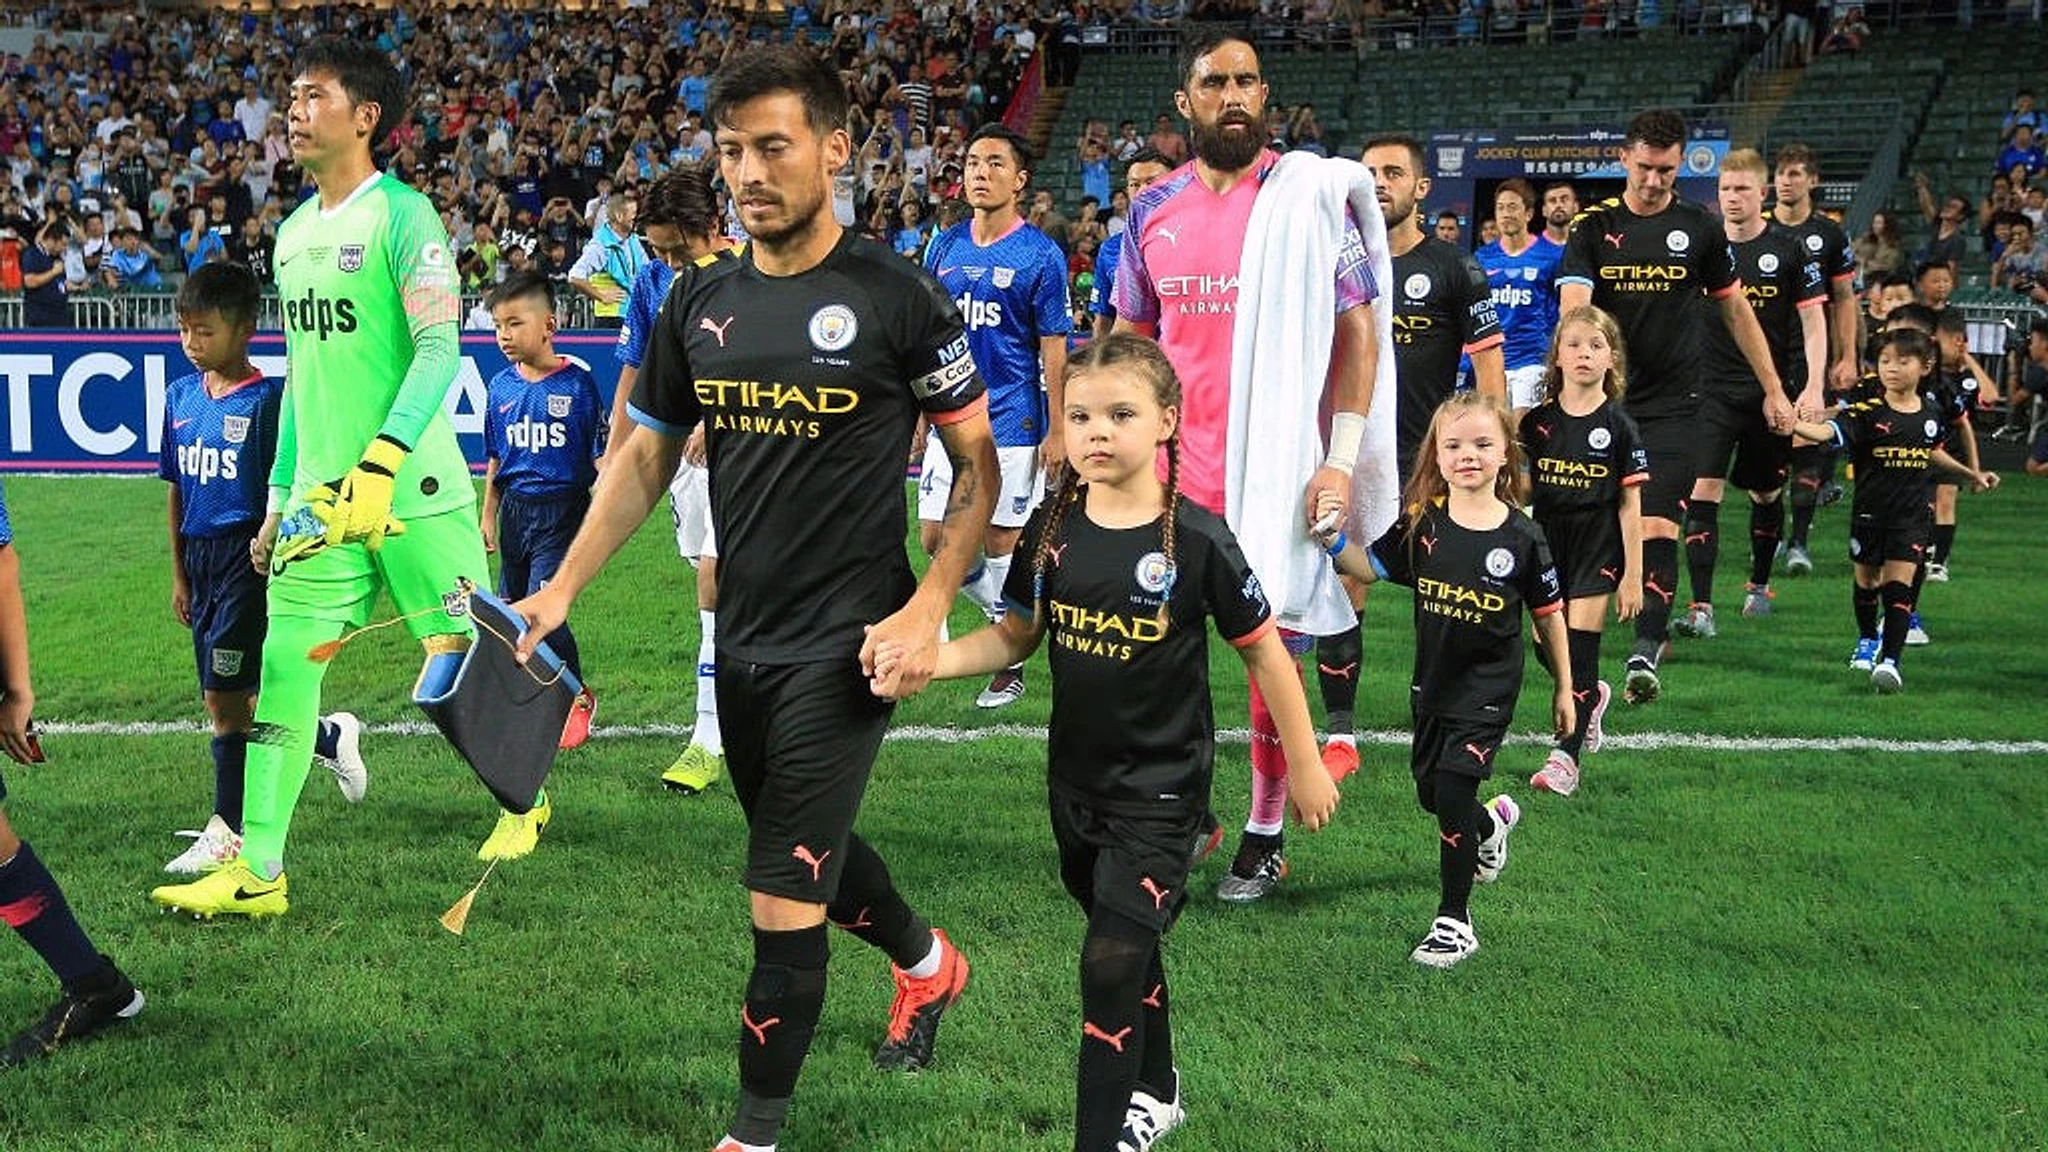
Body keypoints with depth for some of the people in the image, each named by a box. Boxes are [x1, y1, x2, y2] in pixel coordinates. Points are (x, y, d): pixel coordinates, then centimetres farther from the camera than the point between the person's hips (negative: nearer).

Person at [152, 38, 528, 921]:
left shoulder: (402, 216, -9)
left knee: (462, 660, 4)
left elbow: (439, 351, -17)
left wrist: (380, 462, -27)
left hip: (413, 489, -7)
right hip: (322, 493, 7)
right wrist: (279, 498, 20)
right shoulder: (293, 234, 15)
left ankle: (525, 799, 28)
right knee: (284, 666, 1)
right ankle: (257, 871, 6)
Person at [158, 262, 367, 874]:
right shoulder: (180, 396, 10)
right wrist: (179, 574, 18)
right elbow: (176, 489, 16)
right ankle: (330, 736, 32)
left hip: (248, 556, -7)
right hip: (201, 557, 7)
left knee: (225, 698, -6)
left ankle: (227, 829, 3)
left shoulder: (265, 399, -10)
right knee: (225, 701, 11)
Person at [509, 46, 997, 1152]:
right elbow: (645, 454, 12)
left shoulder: (899, 297, -11)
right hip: (743, 637, 6)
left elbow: (978, 462, -5)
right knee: (812, 852, 23)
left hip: (844, 646, -6)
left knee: (783, 900, -6)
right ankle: (924, 962, 52)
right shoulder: (700, 300, 4)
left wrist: (926, 611, -15)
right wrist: (562, 588, 5)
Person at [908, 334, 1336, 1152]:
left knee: (1111, 962, -11)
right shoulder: (1054, 528, -4)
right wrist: (926, 659, -15)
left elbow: (1264, 653, -7)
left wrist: (1305, 768, -2)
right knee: (1129, 948, 22)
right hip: (1075, 782, 5)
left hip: (1160, 790, -5)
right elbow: (1014, 636, 4)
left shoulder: (1196, 539, -16)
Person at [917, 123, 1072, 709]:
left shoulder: (1041, 255, -6)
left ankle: (1012, 663, 14)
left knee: (1001, 541, 0)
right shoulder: (945, 247, 7)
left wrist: (1058, 431, -10)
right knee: (935, 537, 4)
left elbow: (1054, 349, -6)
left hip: (1012, 423, -5)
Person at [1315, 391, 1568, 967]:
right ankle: (1493, 821, 52)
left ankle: (1454, 920, 2)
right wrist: (1332, 537, -18)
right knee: (1429, 791, 16)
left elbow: (1548, 614, -2)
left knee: (1454, 792, -12)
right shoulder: (1421, 524, -7)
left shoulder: (1521, 537, -12)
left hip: (1488, 688, -4)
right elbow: (1370, 567, 1)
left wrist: (1564, 688, 4)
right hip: (1431, 682, 4)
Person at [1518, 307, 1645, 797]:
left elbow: (1630, 504, -3)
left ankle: (1566, 756, -1)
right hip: (1547, 541, 3)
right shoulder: (1536, 422, 2)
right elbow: (1519, 486, 9)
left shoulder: (1617, 427, -4)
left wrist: (1633, 574, -4)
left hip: (1597, 547, -3)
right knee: (1547, 646, 6)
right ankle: (1592, 697, 39)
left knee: (1580, 645, -7)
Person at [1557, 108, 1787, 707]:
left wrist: (1774, 389, 15)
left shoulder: (1700, 229, 5)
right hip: (1605, 400, 1)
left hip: (1673, 404, -1)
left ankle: (1644, 656, -14)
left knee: (1657, 528, -13)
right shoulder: (1594, 227, 2)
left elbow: (1736, 310, 14)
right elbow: (1573, 305, -11)